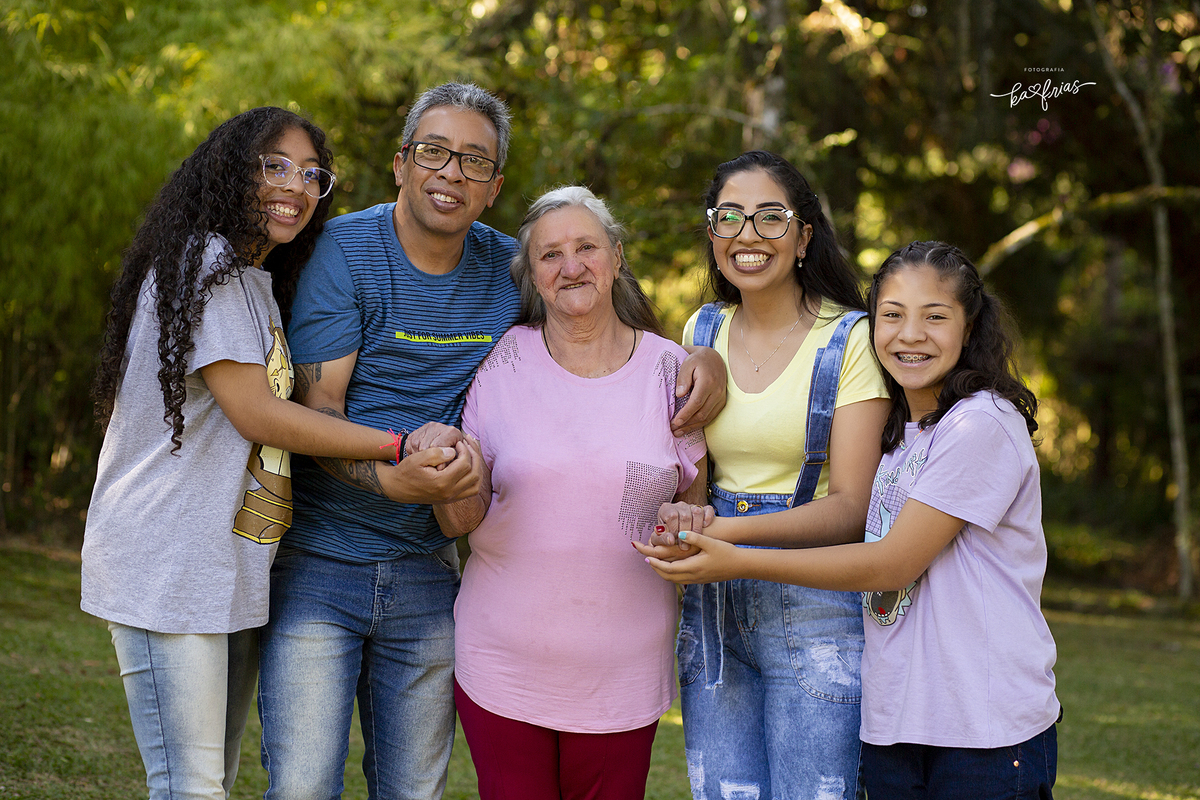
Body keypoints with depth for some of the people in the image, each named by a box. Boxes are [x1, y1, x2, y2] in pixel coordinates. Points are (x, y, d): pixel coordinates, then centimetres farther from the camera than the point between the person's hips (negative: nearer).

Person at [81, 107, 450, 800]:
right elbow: (253, 412, -15)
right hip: (170, 569, -10)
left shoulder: (257, 280, 21)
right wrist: (399, 446, -15)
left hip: (231, 572, 10)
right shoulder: (205, 261, -10)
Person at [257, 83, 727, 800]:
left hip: (425, 573, 4)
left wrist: (704, 359, -4)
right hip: (319, 560, -3)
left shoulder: (508, 268, 5)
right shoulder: (343, 251, -7)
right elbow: (315, 412, -11)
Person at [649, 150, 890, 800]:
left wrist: (728, 532, -25)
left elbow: (850, 504, -13)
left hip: (816, 606, -4)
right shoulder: (702, 331, 9)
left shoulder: (850, 338, -7)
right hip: (712, 602, 4)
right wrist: (681, 519, -4)